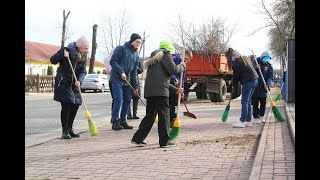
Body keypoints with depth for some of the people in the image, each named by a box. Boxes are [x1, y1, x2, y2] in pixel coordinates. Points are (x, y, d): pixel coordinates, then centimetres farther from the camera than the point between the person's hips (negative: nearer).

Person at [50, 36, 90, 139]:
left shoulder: (83, 56, 4)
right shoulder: (67, 50, -11)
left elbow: (83, 71, -2)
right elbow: (53, 60, -12)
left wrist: (79, 81, -20)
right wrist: (62, 55, -29)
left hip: (74, 84, 6)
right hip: (63, 83, -6)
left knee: (75, 105, 4)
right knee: (66, 105, -11)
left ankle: (70, 129, 18)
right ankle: (65, 132, -4)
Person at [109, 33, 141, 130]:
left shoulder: (136, 55, 16)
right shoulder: (121, 48, -5)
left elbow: (134, 72, 17)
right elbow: (113, 61, -13)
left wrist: (135, 86, 12)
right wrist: (121, 72, -20)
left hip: (127, 81, 7)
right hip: (117, 79, -7)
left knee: (127, 100, 7)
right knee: (118, 100, -12)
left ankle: (123, 121, 18)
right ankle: (115, 122, -2)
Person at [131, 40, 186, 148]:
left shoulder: (154, 58, 30)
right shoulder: (166, 55, 2)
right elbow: (173, 69, -12)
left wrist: (175, 89, 29)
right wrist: (182, 66, 9)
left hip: (149, 90, 9)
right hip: (160, 91, -9)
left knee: (150, 115, 14)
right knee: (164, 114, -1)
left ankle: (137, 139, 12)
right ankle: (164, 141, 3)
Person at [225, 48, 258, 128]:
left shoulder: (236, 63, -11)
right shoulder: (244, 59, 18)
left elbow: (236, 75, -7)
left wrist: (233, 85, 10)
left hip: (248, 82, -9)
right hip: (254, 80, 9)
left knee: (244, 102, -6)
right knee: (248, 101, 14)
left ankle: (242, 121, -4)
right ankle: (248, 121, 18)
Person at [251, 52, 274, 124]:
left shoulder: (269, 66, 4)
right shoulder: (254, 62, 2)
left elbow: (270, 77, -2)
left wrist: (267, 84, -19)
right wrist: (255, 67, -24)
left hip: (263, 88, 2)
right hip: (254, 86, -2)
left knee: (263, 102, 9)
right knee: (255, 102, -3)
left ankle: (262, 116, 26)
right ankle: (256, 117, 2)